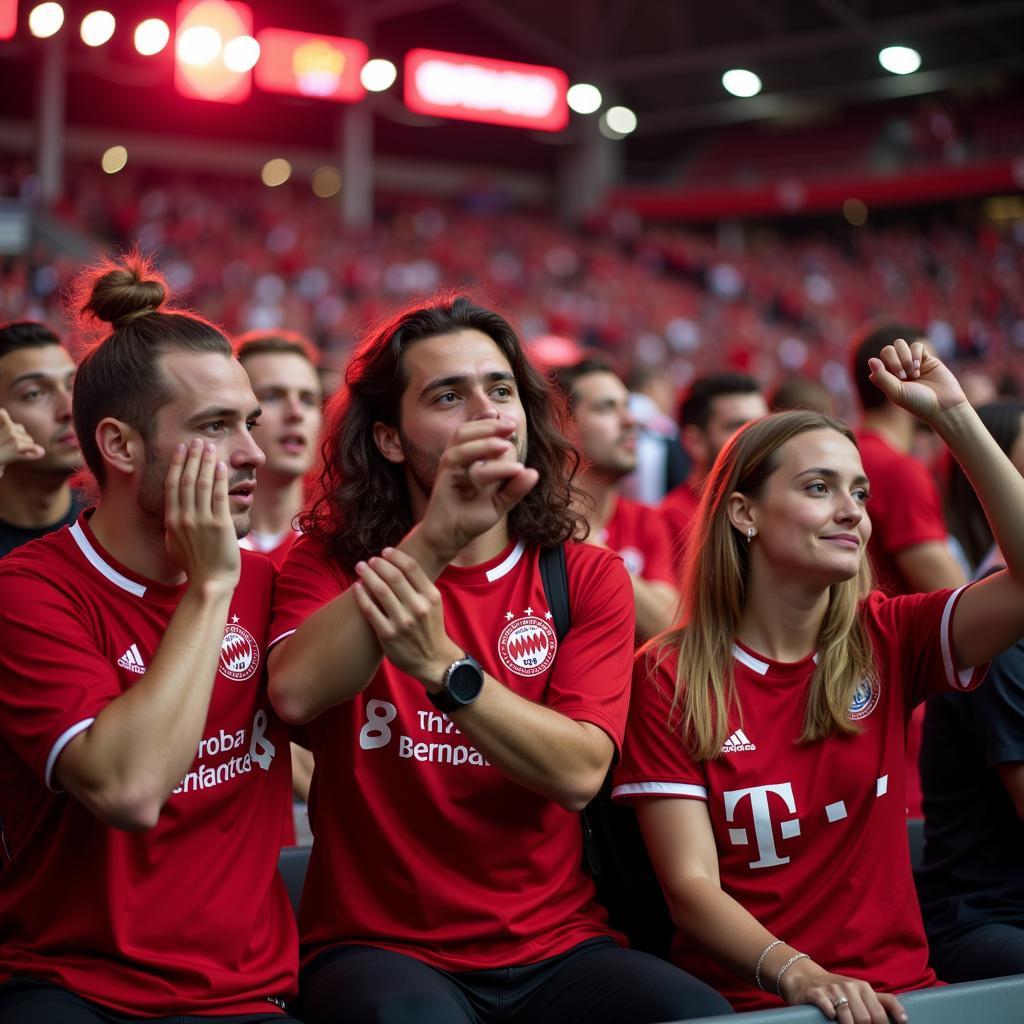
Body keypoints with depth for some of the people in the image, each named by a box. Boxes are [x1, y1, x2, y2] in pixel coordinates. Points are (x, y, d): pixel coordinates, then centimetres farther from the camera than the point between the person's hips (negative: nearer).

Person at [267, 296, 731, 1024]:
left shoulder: (589, 578, 5)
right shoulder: (331, 560, 3)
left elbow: (580, 771, -10)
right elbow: (295, 693, -19)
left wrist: (441, 664, -25)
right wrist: (434, 539, -26)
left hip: (555, 946, 3)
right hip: (379, 946, -2)